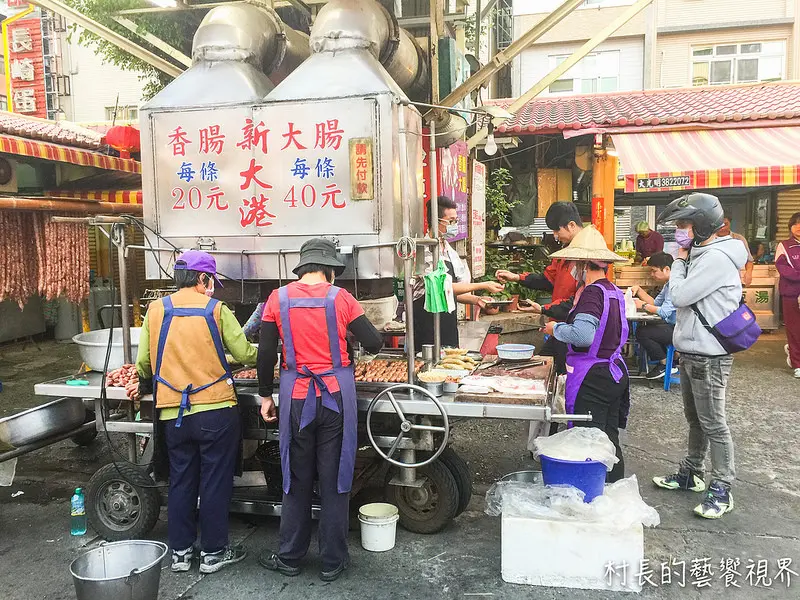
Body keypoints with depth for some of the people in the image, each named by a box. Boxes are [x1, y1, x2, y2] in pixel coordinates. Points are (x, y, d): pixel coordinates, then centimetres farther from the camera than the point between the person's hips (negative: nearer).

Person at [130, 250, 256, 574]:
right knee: (215, 483, 9)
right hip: (216, 411, -3)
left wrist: (144, 387, 26)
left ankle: (180, 553, 26)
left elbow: (143, 361, 5)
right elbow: (244, 354, -3)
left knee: (180, 483, 16)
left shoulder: (156, 310, 2)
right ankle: (213, 552, 20)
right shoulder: (216, 310, -7)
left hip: (173, 414, 3)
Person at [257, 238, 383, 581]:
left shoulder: (279, 299, -1)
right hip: (337, 395, -1)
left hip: (297, 396, 1)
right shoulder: (340, 298, -6)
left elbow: (266, 353, -1)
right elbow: (373, 344, -5)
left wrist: (266, 395, 10)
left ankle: (290, 558, 27)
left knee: (296, 479, 14)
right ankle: (332, 562, 20)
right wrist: (361, 334, 17)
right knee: (334, 479, 9)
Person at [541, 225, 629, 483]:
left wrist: (556, 329, -11)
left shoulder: (592, 292, -18)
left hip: (592, 378, -9)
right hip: (616, 372, 9)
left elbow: (582, 335, -30)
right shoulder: (615, 291, 10)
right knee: (610, 439, 18)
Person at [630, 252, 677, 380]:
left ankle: (666, 364, 4)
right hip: (673, 326, 11)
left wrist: (643, 305, -11)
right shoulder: (668, 284, 14)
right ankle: (670, 360, 21)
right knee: (643, 326, 19)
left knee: (642, 332, -15)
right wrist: (638, 290, 8)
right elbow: (655, 303, 17)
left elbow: (664, 312, -25)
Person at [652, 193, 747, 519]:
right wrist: (683, 259, 6)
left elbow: (679, 295, -19)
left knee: (713, 424, -2)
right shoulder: (702, 255, 11)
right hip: (692, 351, 10)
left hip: (708, 356, -10)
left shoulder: (716, 258, -20)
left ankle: (721, 489, 8)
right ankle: (691, 472, 33)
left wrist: (680, 260, -9)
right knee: (695, 418, 20)